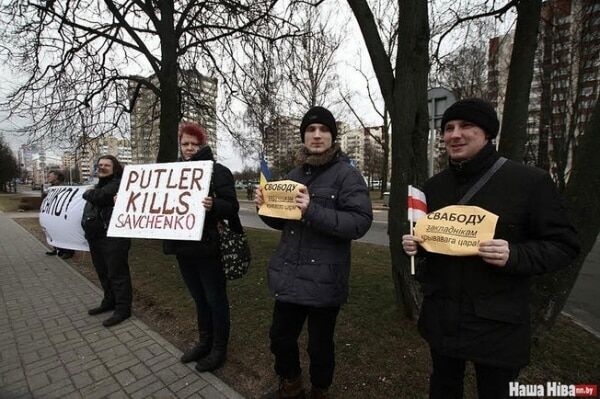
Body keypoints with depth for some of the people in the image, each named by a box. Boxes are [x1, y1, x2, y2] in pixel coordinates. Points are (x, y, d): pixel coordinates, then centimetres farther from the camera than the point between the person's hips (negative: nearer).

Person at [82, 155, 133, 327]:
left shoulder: (117, 184, -10)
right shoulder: (99, 184, 22)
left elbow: (97, 197, -22)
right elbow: (91, 205, 15)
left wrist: (88, 193, 0)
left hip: (113, 237, -10)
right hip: (96, 236, 10)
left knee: (117, 273, -4)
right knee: (103, 272, 19)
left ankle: (123, 309, 5)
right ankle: (109, 301, 34)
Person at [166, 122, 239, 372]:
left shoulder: (218, 171, -8)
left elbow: (231, 207, -15)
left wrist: (213, 205, -35)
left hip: (208, 248, -6)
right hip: (184, 248, 7)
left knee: (215, 300, 8)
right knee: (199, 299, 20)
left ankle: (219, 349, 27)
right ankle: (204, 342, 39)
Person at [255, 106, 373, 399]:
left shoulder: (347, 174, -9)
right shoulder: (295, 174, 9)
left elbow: (360, 222, -18)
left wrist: (314, 212, -29)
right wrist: (265, 206, -6)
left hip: (323, 279, -5)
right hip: (289, 276, 6)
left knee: (320, 345, 14)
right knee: (280, 337, 19)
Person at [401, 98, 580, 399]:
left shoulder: (530, 181, -11)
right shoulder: (433, 186, 3)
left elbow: (563, 245, -8)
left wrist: (515, 256, -26)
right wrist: (413, 244, -8)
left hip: (498, 323, -3)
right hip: (441, 317, 4)